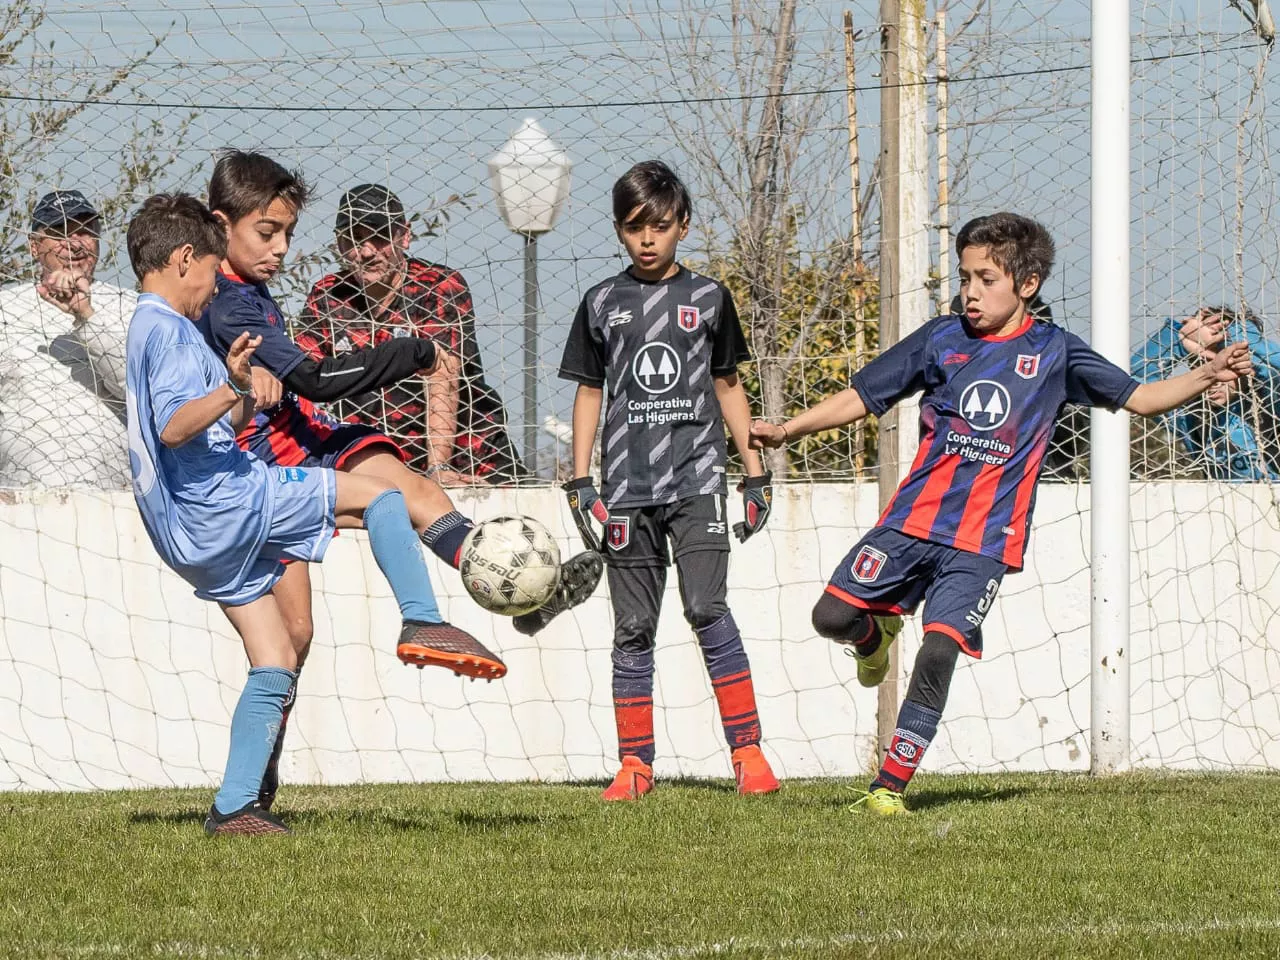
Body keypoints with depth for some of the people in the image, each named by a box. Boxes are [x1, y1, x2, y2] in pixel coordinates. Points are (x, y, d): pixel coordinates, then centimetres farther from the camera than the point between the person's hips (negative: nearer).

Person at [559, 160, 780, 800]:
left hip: (695, 480, -1)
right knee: (633, 628, 3)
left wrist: (756, 472, 12)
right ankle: (634, 765, 9)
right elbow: (588, 392, 13)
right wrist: (580, 483, 6)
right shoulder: (602, 304, 9)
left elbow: (728, 387, 15)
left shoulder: (707, 298, 8)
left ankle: (747, 751, -12)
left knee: (707, 609, -15)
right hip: (626, 488, 1)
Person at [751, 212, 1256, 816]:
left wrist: (1205, 376, -8)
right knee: (832, 615, -8)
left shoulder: (1054, 352, 6)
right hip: (914, 519, 2)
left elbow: (1138, 398, 8)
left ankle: (891, 785, -10)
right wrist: (787, 430, 5)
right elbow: (861, 397, 13)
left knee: (939, 649, -16)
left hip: (985, 542, -2)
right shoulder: (942, 340, 8)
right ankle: (876, 633, 30)